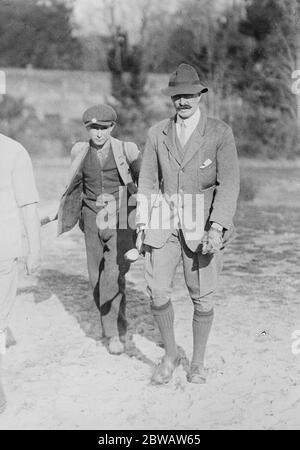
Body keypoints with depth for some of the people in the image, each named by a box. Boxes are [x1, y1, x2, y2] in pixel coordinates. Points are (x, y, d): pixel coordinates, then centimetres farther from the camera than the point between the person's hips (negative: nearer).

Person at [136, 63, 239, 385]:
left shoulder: (220, 133, -4)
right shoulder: (158, 134, 6)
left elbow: (228, 184, -10)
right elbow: (147, 182, 8)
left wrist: (217, 228, -21)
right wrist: (142, 227, 1)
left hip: (203, 223, -2)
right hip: (164, 223, 2)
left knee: (201, 297, 4)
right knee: (157, 292, -6)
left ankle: (198, 361, 25)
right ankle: (170, 355, 17)